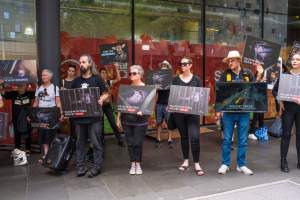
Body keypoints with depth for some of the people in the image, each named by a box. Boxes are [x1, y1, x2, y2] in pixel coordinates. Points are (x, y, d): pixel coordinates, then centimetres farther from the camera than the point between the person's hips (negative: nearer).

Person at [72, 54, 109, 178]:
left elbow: (106, 94, 3)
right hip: (79, 116, 4)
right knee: (80, 142, 10)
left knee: (96, 142, 1)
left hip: (94, 116, -4)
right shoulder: (76, 81, 12)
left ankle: (97, 166, 12)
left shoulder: (97, 79, 1)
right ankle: (80, 166, 21)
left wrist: (101, 100, -17)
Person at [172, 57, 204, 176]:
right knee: (184, 136, 12)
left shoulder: (196, 80, 3)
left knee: (195, 137, -8)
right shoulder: (176, 79, 6)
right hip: (179, 111, 2)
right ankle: (185, 161, 26)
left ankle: (196, 164, 5)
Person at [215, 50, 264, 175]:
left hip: (244, 111, 1)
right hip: (229, 111, -1)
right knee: (227, 139, 7)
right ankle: (225, 164, 20)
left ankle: (241, 165, 23)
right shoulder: (225, 74, -1)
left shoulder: (248, 73, 3)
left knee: (243, 140, 9)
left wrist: (259, 76, -4)